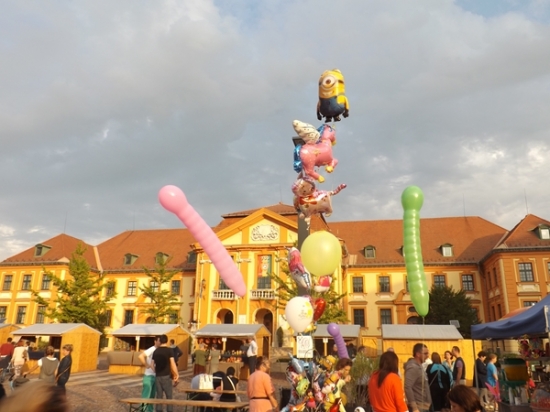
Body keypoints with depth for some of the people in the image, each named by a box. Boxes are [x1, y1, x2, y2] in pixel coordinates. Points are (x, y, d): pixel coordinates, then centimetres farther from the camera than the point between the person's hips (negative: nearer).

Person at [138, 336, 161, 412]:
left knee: (152, 396, 15)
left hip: (156, 376, 7)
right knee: (146, 396, -3)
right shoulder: (151, 350, -16)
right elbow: (140, 356, -29)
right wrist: (146, 365, -22)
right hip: (149, 376, -7)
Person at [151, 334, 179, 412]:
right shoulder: (169, 350, -9)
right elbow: (172, 364, -11)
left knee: (159, 396, 9)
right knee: (169, 396, 3)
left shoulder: (155, 351, 6)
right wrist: (177, 375, -4)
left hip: (158, 376, 4)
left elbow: (153, 365, 10)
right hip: (166, 376, -4)